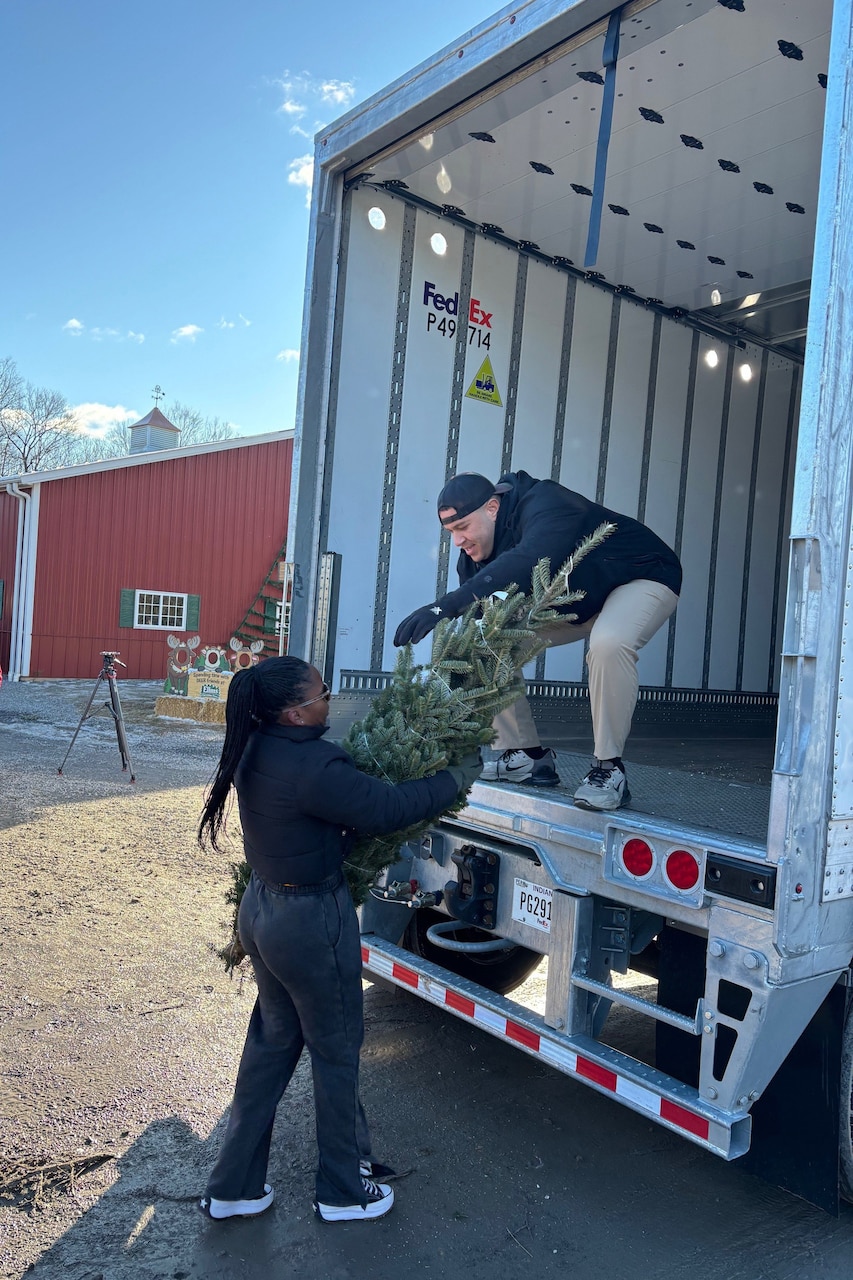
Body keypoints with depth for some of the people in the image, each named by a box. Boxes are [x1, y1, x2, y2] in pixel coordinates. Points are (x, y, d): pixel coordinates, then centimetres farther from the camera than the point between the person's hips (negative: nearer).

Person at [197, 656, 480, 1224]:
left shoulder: (254, 751, -3)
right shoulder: (313, 767, -30)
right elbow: (390, 807, -25)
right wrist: (463, 773, -14)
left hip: (262, 907, 8)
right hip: (311, 924, -8)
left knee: (272, 1041, 23)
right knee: (337, 1051, 13)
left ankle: (234, 1187, 36)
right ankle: (344, 1191, 34)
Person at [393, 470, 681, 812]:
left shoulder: (544, 506, -35)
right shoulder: (477, 555, -10)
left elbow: (526, 563, -55)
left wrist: (447, 605, -63)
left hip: (642, 577, -8)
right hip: (574, 601, 8)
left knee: (608, 644, -40)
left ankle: (609, 770, -26)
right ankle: (527, 757, 2)